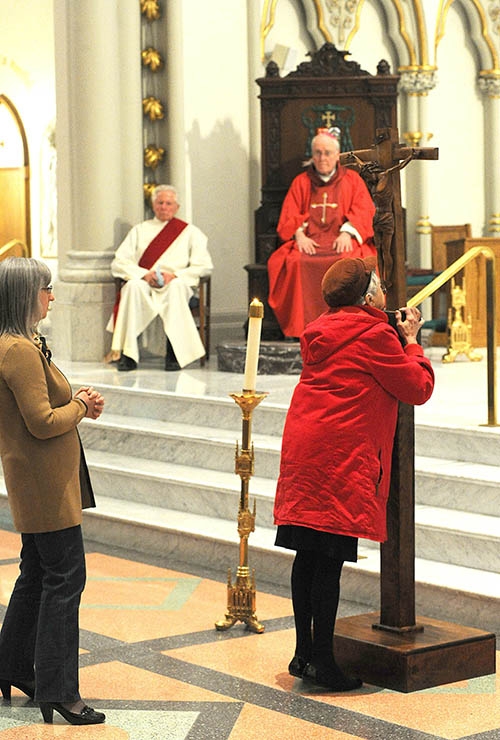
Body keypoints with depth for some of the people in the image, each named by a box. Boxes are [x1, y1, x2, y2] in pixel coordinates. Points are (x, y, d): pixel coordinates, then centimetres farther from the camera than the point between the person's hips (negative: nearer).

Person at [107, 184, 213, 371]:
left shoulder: (190, 232, 17)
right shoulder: (140, 230, 21)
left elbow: (204, 265, 3)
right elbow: (119, 263, 9)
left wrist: (174, 275, -12)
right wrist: (144, 274, -10)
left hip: (176, 284, -1)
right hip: (143, 284, 1)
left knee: (176, 287, -38)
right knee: (133, 285, -35)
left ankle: (175, 353, -40)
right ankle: (128, 354, -38)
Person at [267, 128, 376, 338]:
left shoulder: (352, 179, 16)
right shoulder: (301, 182, 20)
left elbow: (364, 211, 4)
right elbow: (289, 216, 10)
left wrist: (347, 232, -15)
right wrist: (300, 234, -11)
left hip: (344, 240, -1)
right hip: (310, 240, 1)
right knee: (295, 262, -32)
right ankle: (303, 326, -28)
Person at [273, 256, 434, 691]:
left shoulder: (322, 333, 16)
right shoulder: (375, 335, -8)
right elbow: (419, 388, -4)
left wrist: (397, 336, 23)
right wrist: (411, 341, 9)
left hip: (303, 450, 9)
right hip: (342, 456, -8)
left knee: (308, 555, 11)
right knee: (330, 560, -6)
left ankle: (304, 652, 17)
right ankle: (322, 659, -2)